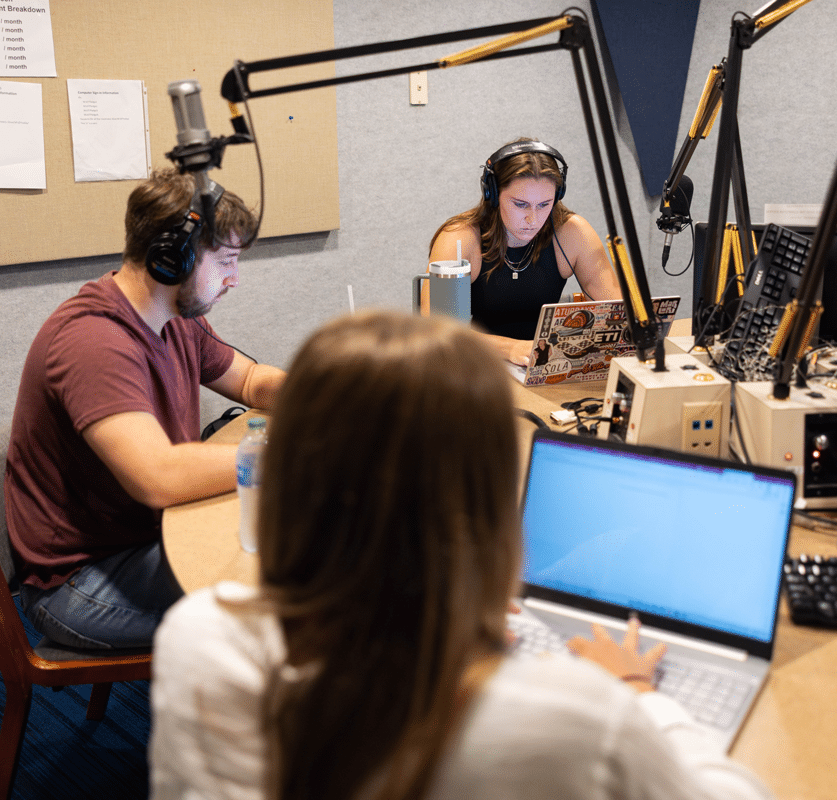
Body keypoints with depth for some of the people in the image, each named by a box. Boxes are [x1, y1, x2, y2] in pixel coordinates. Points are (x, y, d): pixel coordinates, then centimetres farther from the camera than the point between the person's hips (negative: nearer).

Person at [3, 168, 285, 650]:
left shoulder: (179, 322, 4)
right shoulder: (94, 342, -27)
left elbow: (250, 381, 19)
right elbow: (160, 477, -38)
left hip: (148, 533, 10)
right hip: (79, 582, -9)